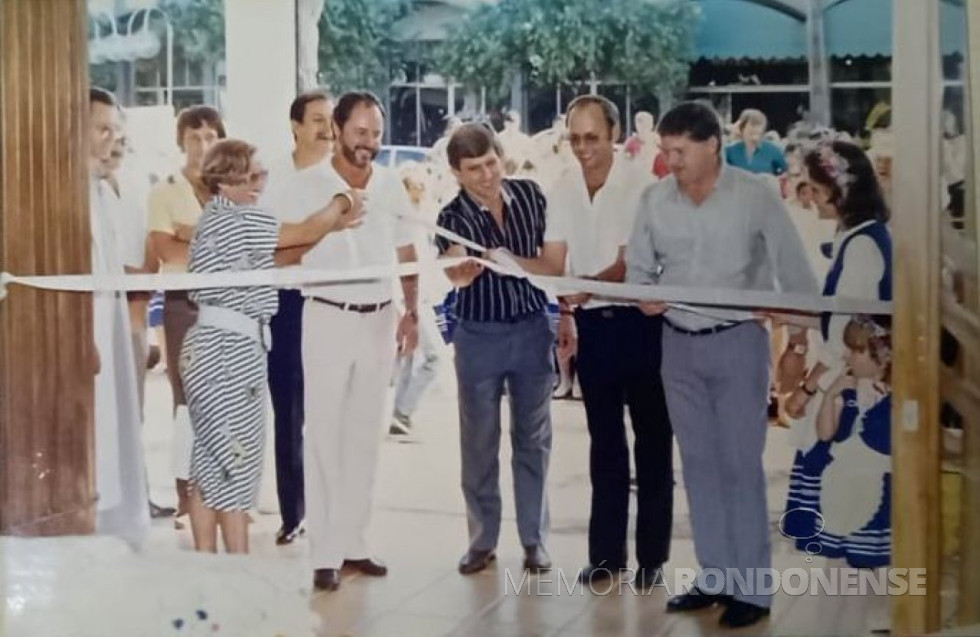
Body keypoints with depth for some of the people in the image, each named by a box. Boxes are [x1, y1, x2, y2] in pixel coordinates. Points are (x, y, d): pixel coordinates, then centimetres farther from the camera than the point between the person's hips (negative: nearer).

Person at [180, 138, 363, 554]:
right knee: (237, 461, -4)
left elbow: (267, 263, 18)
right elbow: (307, 232, -9)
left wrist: (331, 225, 13)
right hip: (230, 347, -10)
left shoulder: (218, 219, 17)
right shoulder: (234, 220, -13)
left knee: (211, 462, 11)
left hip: (218, 344, 10)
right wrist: (343, 200, 8)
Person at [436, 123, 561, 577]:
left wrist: (511, 261, -20)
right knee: (479, 442, 6)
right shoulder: (453, 217, -10)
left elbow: (554, 264, -2)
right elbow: (457, 275, -30)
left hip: (532, 330, 2)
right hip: (479, 336, -1)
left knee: (533, 437, 9)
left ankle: (534, 538, 19)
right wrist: (463, 269, -54)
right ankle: (482, 539, 18)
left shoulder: (531, 196, -3)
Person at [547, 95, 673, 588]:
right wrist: (564, 312, -11)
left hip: (638, 318, -4)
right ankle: (606, 551, 18)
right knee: (604, 440, 11)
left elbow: (630, 261, -18)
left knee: (652, 437, 3)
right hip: (592, 322, 4)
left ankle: (651, 555, 11)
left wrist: (592, 285, -34)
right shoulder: (563, 192, 5)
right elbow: (555, 260, 2)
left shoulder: (639, 187, -11)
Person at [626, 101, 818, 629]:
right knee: (699, 463, 11)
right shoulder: (654, 198, 0)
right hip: (677, 343, 4)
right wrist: (643, 295, -11)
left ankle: (752, 588, 8)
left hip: (737, 340, -4)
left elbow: (795, 273, -7)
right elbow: (638, 267, 11)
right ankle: (716, 576, 22)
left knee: (741, 464, -1)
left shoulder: (755, 195, -10)